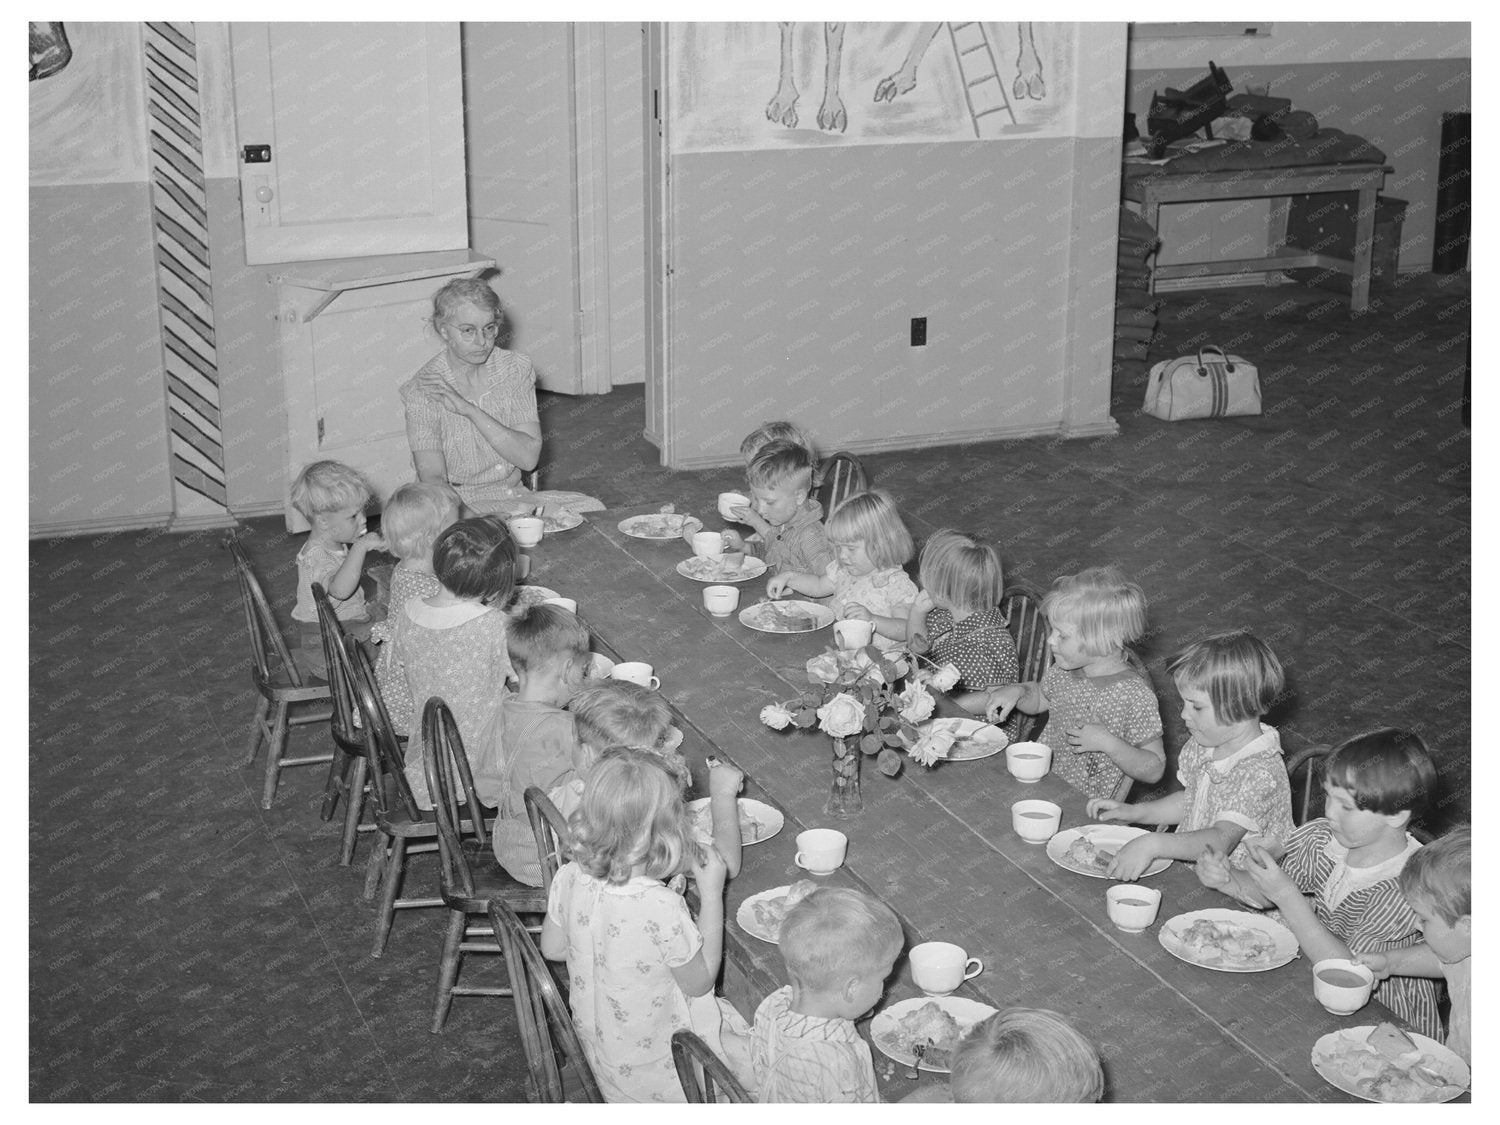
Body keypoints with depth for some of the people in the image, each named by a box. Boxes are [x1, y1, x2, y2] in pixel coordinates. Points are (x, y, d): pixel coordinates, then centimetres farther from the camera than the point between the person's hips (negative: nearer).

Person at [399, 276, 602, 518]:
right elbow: (432, 479, -18)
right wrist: (471, 518, -37)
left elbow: (529, 457, -9)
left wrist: (470, 410, -18)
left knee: (591, 508, -18)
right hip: (455, 504, -5)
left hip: (514, 495, 5)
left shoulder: (516, 369, 1)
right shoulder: (422, 390, -10)